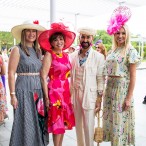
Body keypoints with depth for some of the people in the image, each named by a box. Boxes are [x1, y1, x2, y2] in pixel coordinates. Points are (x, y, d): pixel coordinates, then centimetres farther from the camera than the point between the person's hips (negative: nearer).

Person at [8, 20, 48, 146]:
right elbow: (11, 73, -8)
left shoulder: (38, 51, 12)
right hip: (24, 90, -5)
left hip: (38, 91, 5)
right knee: (25, 124, 2)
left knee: (38, 123, 11)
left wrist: (44, 93, 8)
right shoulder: (17, 50, -5)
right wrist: (12, 94, -12)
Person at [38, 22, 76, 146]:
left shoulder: (66, 55, 11)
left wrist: (69, 92, 12)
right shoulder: (49, 55, -9)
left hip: (65, 91, 7)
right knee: (58, 123, 1)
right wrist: (46, 96, -16)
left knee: (64, 122, 14)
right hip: (54, 91, -7)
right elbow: (43, 77, -14)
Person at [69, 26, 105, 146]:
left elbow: (101, 79, -4)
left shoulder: (98, 57, -3)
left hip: (90, 95, -3)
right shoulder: (73, 56, 7)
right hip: (75, 94, 4)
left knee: (88, 126, 2)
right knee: (78, 125, 14)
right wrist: (70, 95, 7)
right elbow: (71, 76, 10)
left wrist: (99, 99, -7)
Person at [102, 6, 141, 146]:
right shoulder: (112, 51, 11)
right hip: (110, 88, 7)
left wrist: (129, 97, -14)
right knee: (111, 119, 14)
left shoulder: (131, 51, -8)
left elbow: (133, 77, -11)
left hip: (122, 89, -6)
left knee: (121, 120, 2)